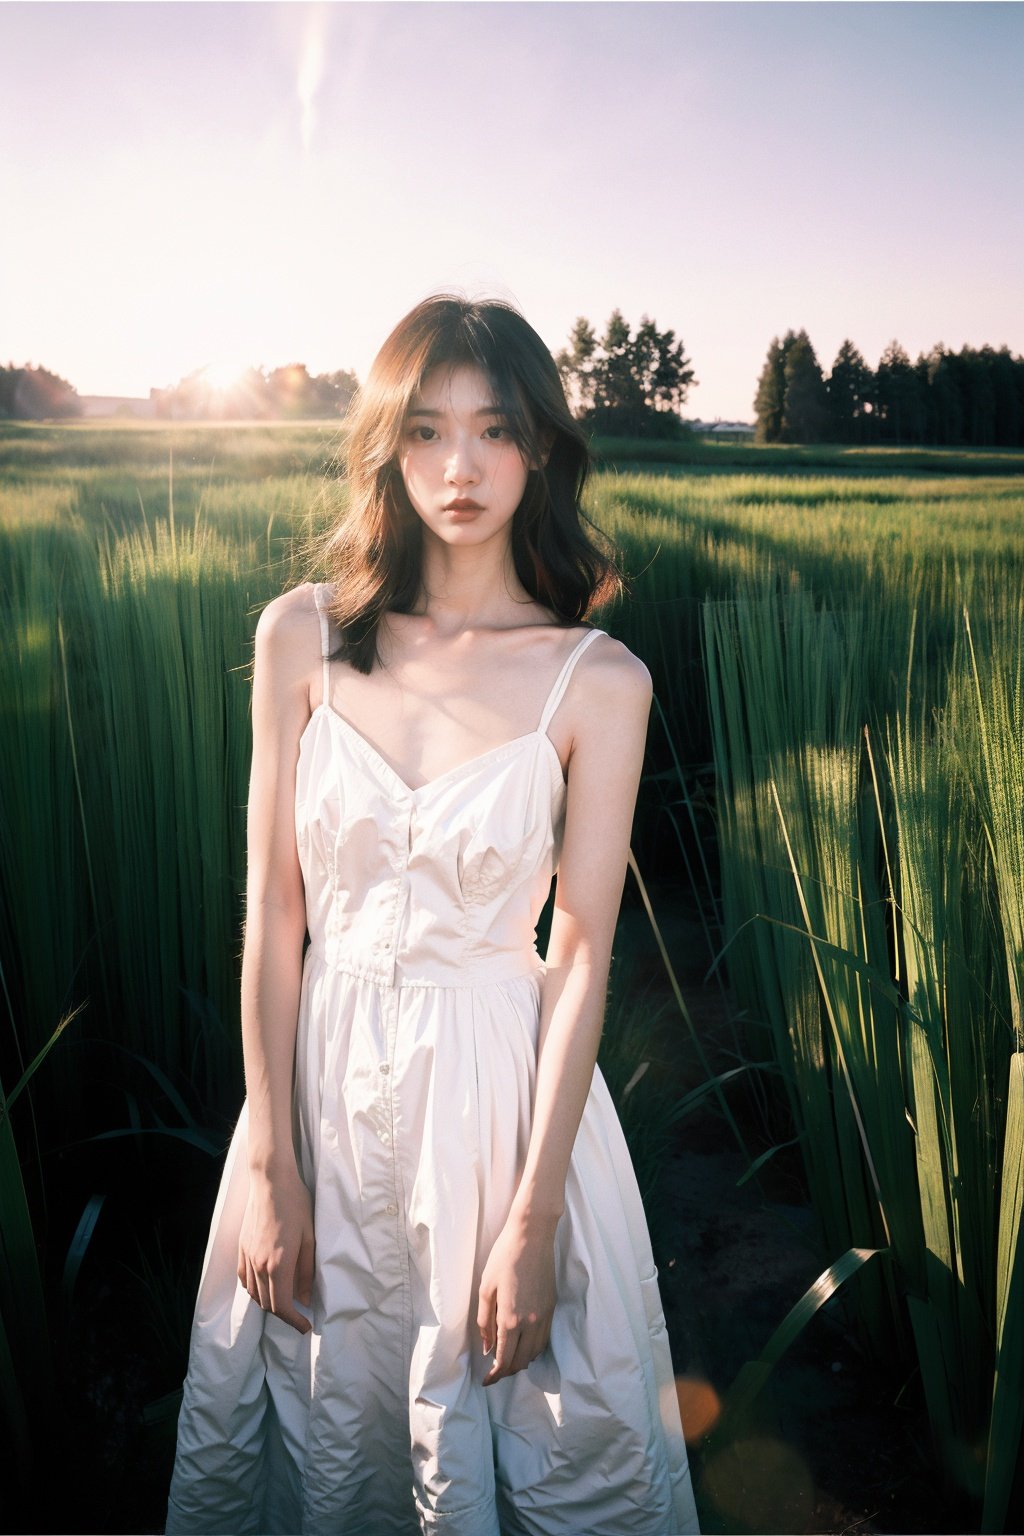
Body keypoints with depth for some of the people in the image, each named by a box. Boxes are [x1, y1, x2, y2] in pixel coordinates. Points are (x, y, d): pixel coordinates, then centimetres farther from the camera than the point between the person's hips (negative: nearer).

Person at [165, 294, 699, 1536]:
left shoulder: (598, 681, -9)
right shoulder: (302, 637, -4)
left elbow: (583, 952, -9)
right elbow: (273, 911, -3)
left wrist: (533, 1219, -11)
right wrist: (270, 1169, -4)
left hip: (505, 1081, -1)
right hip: (324, 1075, 2)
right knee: (317, 1435, 21)